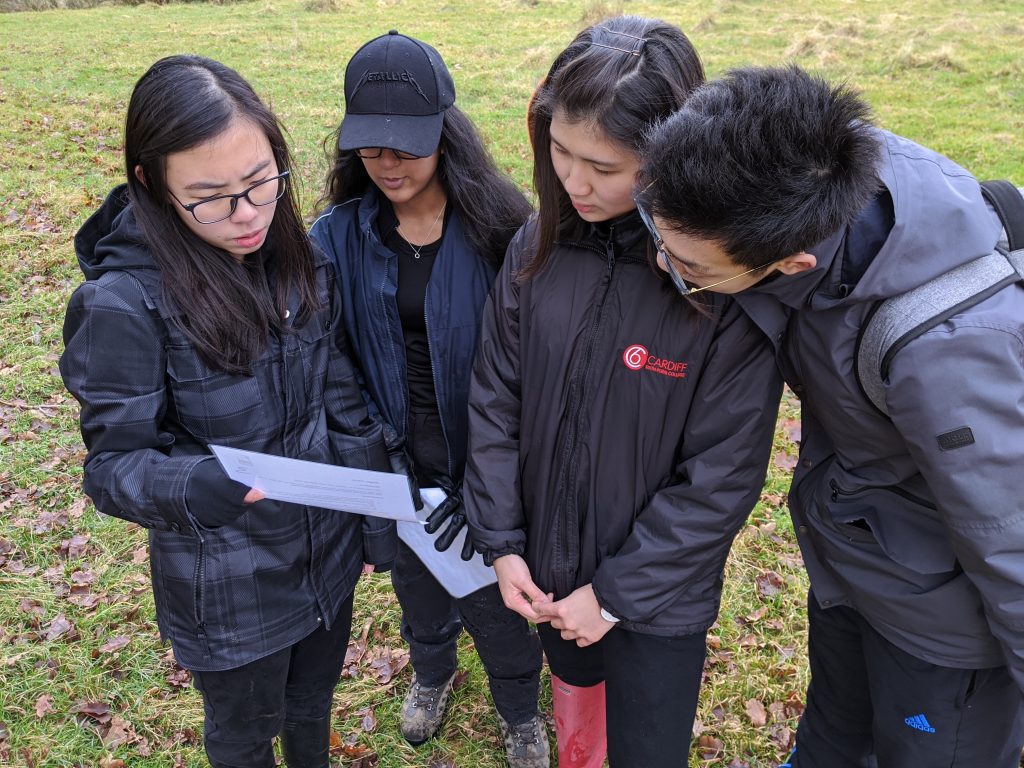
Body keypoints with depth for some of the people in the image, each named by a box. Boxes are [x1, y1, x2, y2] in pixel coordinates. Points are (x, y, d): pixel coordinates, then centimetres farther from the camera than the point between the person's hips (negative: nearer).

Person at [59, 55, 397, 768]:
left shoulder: (300, 261, -8)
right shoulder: (124, 304, -24)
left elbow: (345, 400, 0)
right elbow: (115, 463, -17)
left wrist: (380, 518, 3)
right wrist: (192, 487, -38)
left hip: (330, 549, 5)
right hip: (228, 587, -4)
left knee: (314, 701, 29)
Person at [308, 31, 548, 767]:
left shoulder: (497, 229, -18)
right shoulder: (340, 235, -10)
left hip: (482, 459, -3)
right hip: (395, 458, 3)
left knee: (492, 600, 13)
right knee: (416, 579, 26)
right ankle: (432, 672, 59)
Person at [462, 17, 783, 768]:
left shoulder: (727, 284, -23)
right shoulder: (538, 248, -10)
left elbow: (722, 477, -18)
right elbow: (495, 399, -2)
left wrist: (618, 592, -13)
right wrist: (502, 541, -4)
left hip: (658, 592, -3)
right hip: (548, 565, 4)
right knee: (575, 706, 30)